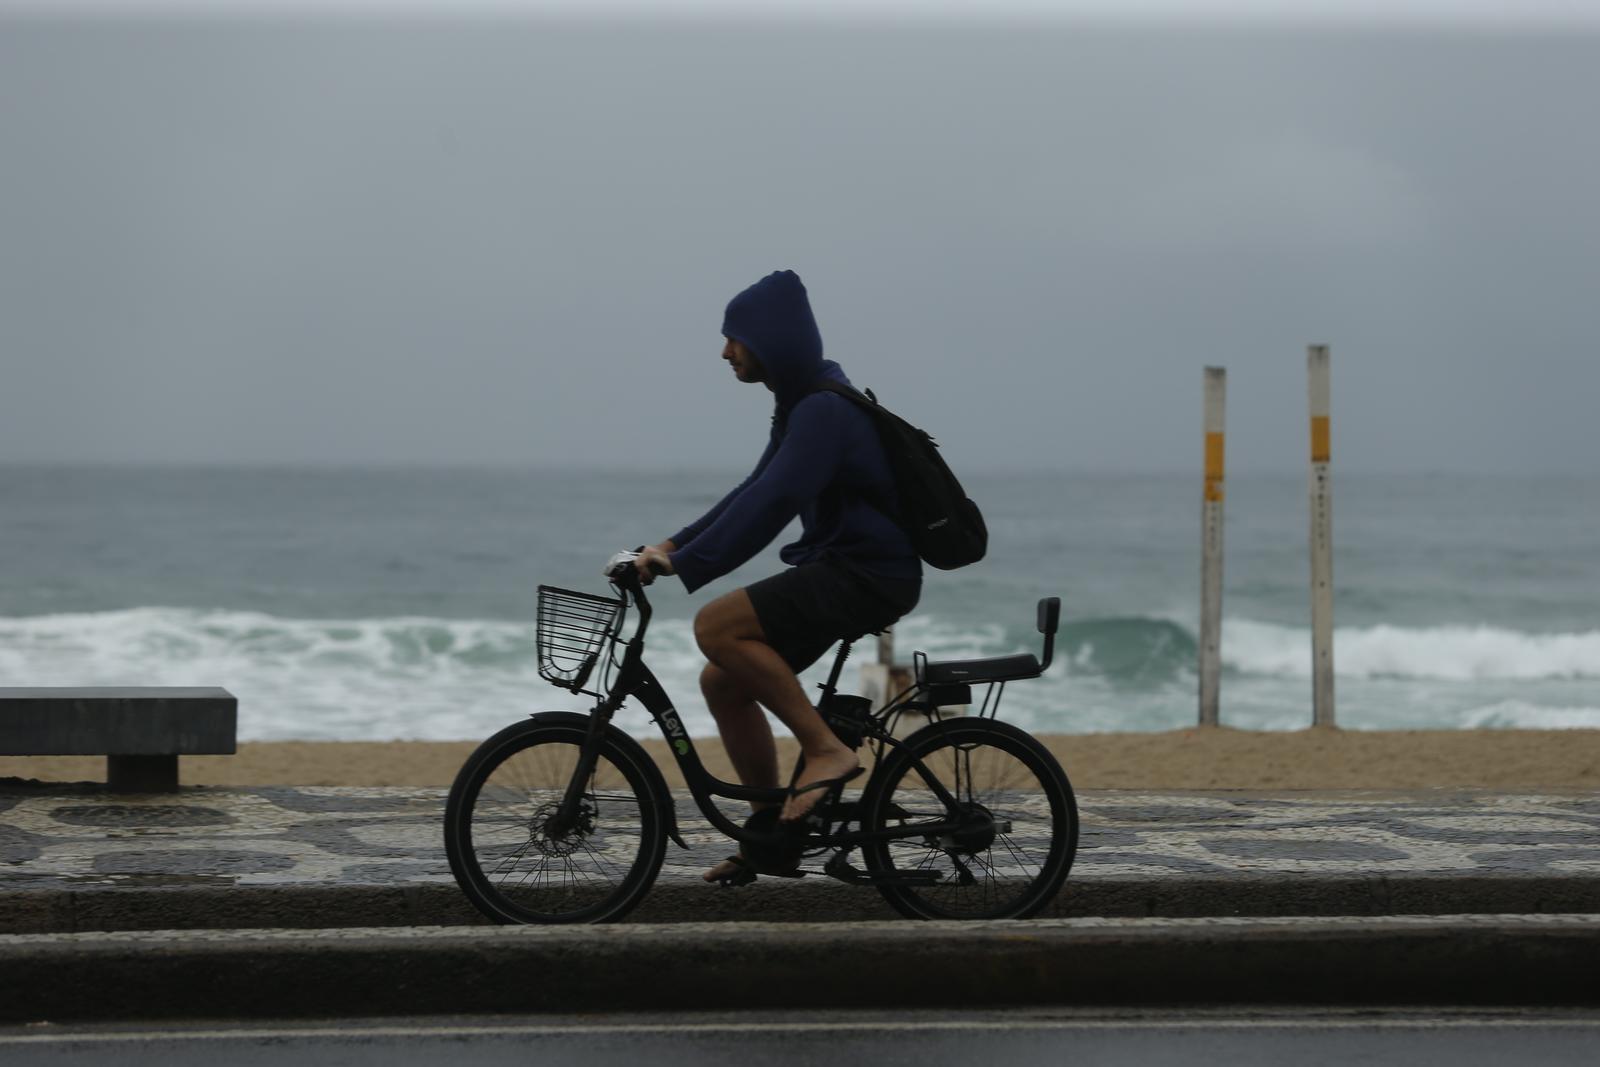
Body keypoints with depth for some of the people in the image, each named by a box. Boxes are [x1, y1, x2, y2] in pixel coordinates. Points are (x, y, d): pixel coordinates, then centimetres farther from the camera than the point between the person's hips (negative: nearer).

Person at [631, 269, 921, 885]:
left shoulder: (825, 411, -18)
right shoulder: (801, 405, 14)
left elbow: (772, 501, -28)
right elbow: (758, 492, 20)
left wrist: (687, 563, -30)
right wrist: (674, 545, 11)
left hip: (869, 575, -10)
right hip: (838, 568, 10)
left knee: (717, 626, -23)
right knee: (723, 683, 8)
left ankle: (826, 750, -17)